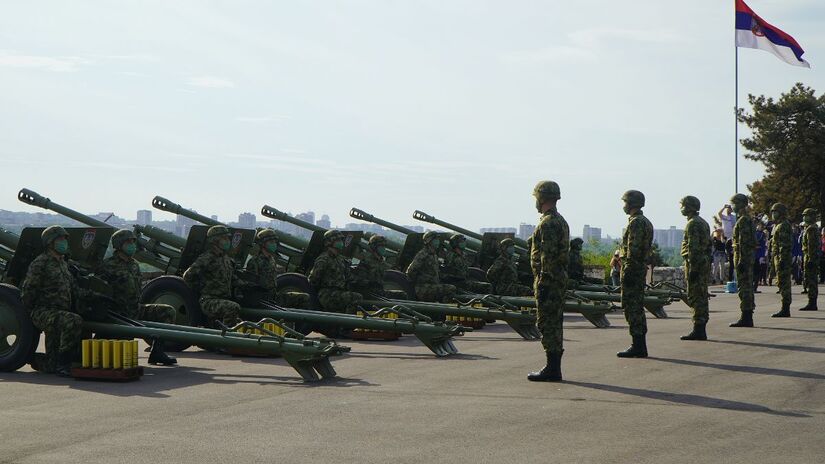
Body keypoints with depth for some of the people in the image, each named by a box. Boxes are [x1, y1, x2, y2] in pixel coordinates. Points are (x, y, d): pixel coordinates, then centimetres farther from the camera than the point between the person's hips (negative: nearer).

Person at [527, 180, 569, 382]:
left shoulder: (548, 223, -15)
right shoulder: (561, 221, 17)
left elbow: (548, 254, -22)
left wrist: (543, 280, -21)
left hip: (548, 280, -10)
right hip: (560, 278, 10)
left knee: (547, 324, -8)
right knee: (555, 323, 12)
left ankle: (552, 369, -8)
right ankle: (554, 367, 16)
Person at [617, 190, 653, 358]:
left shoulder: (636, 223, -15)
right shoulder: (646, 222, 17)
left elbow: (633, 250, -21)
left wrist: (627, 272, -21)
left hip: (632, 269, -10)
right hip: (641, 269, 10)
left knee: (632, 308, -8)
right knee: (637, 308, 13)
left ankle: (638, 347, -8)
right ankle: (640, 346, 16)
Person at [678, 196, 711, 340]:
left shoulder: (693, 224, -14)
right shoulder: (704, 223, 18)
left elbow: (694, 247, -21)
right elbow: (708, 245, 21)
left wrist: (693, 268, -22)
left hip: (695, 263, -10)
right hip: (704, 262, 10)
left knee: (695, 297, -9)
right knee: (702, 296, 10)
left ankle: (698, 330, -10)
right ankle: (701, 329, 13)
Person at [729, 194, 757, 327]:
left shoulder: (743, 220, -15)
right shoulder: (748, 219, 18)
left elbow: (744, 242, -21)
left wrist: (741, 261, -24)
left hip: (743, 257, -11)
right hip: (749, 258, 11)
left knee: (744, 287, -10)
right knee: (747, 286, 11)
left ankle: (746, 318, -10)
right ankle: (747, 317, 15)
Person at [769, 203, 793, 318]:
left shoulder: (783, 226, -13)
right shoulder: (778, 226, 20)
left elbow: (784, 245, -21)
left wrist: (781, 260, -24)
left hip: (782, 258, -11)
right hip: (779, 258, 11)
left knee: (783, 283, -10)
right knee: (784, 284, 11)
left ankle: (785, 310, -11)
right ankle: (785, 309, 14)